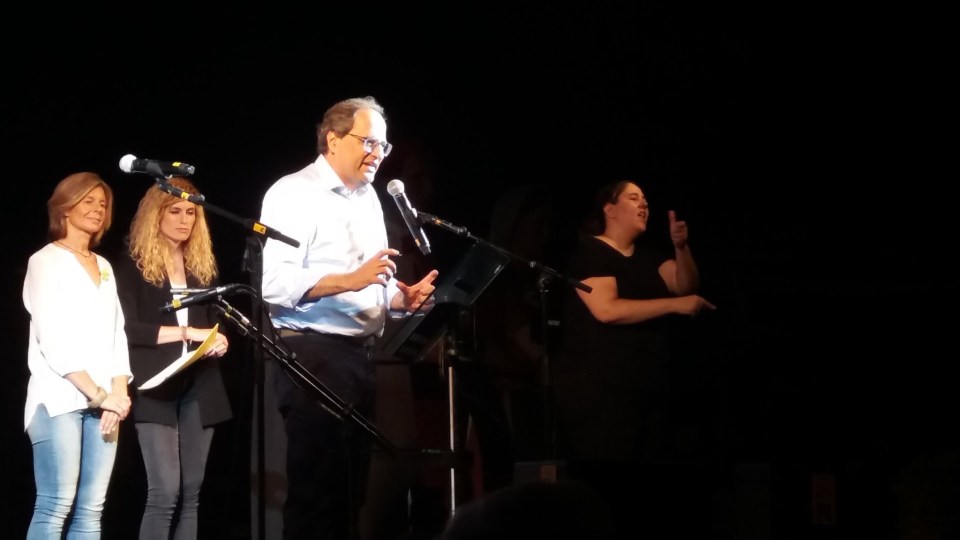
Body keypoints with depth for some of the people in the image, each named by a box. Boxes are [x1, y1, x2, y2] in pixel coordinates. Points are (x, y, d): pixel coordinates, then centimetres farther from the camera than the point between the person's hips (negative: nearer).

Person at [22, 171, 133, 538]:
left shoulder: (104, 267, 21)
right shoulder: (46, 261, 0)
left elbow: (117, 334, 14)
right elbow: (53, 339, -10)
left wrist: (118, 393, -2)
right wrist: (97, 395, -14)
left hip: (104, 401, 6)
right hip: (60, 398, -6)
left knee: (91, 510, 1)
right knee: (55, 508, -12)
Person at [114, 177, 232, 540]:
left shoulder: (202, 266, 16)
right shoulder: (133, 266, 0)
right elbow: (127, 329, -10)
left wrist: (219, 341, -2)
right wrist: (187, 332, -17)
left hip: (199, 386, 5)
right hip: (157, 387, -5)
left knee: (191, 492, 3)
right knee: (165, 491, -15)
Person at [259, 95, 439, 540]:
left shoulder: (368, 198, 18)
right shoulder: (294, 194, -8)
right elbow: (273, 282, -20)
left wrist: (402, 298, 2)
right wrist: (350, 279, -27)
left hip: (362, 354, 8)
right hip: (313, 355, -8)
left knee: (351, 490, 10)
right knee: (317, 492, -7)